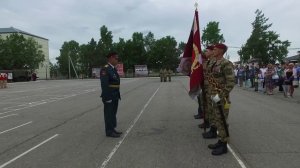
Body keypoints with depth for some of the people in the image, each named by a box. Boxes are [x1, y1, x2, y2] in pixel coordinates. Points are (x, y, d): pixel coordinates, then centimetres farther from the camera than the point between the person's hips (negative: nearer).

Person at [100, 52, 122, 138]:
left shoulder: (113, 69, 14)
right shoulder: (105, 69, -15)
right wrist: (107, 98, -22)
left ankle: (112, 129, 25)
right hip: (109, 97, -9)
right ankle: (109, 131, 10)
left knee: (113, 113, 15)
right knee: (109, 114, 0)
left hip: (115, 96, 9)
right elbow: (104, 85, -21)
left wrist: (118, 95, 16)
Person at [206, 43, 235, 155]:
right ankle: (220, 142, 26)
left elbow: (231, 83, -21)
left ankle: (223, 146, 9)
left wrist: (220, 96, -23)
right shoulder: (215, 64, 12)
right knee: (218, 120, 15)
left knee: (222, 122, -1)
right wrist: (212, 94, 14)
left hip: (222, 98, -9)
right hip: (215, 97, 9)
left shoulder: (226, 64, -16)